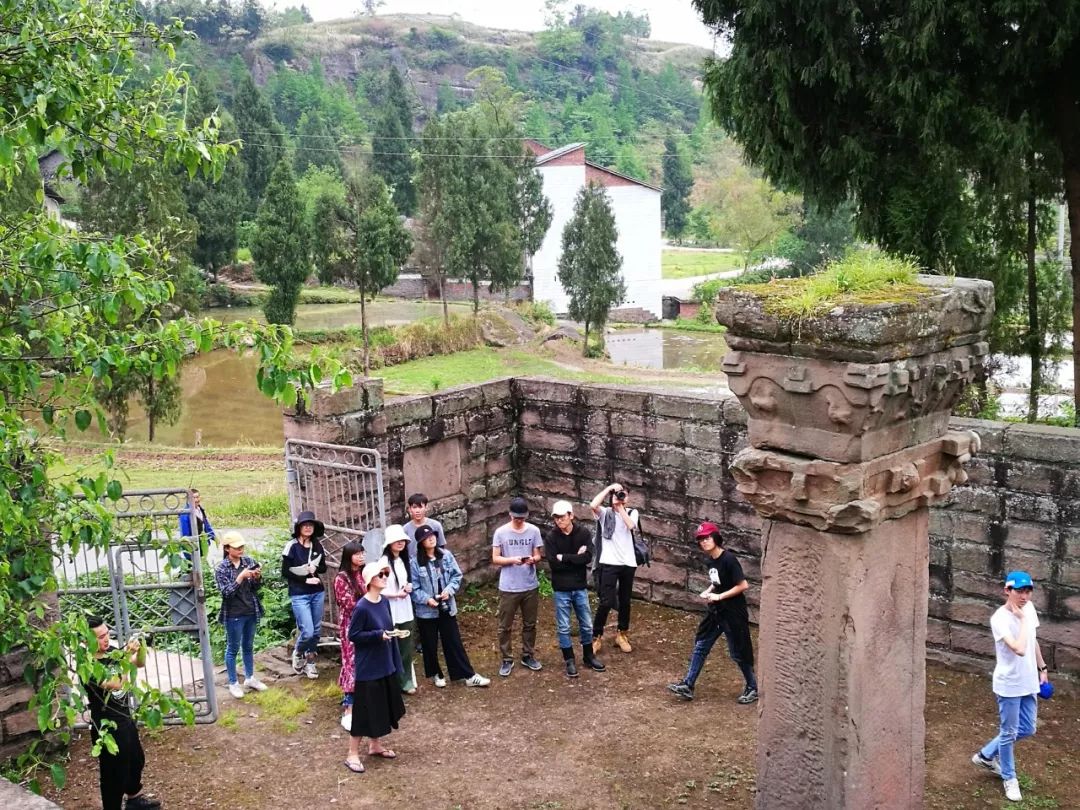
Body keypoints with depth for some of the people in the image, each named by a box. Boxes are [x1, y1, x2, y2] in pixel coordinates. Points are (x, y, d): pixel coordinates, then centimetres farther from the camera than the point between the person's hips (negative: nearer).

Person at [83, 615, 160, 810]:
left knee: (136, 761, 27)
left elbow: (140, 663, 6)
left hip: (125, 719, 9)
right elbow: (118, 684, -32)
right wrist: (127, 656, -32)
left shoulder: (111, 652, -4)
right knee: (114, 773, 6)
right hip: (107, 728, -9)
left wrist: (139, 649, -15)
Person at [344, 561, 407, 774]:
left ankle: (375, 745, 35)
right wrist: (378, 635, -26)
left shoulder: (385, 602, 2)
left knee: (382, 707, 18)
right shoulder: (362, 607, -20)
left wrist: (396, 663, 13)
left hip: (385, 665, 8)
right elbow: (352, 635, -15)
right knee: (364, 710, 0)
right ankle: (352, 755, 12)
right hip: (368, 668, -8)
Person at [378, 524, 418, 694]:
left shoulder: (404, 561, 10)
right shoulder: (383, 562, -14)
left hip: (405, 610, 7)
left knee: (407, 648, 11)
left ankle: (406, 681, 22)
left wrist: (409, 586, 2)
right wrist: (396, 594, -20)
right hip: (390, 612, -7)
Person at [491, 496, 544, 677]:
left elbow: (537, 556, 3)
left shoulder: (534, 531, -2)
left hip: (530, 587, 2)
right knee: (505, 626, 5)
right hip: (508, 588, -2)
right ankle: (507, 660, 18)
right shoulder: (501, 532, -8)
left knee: (530, 624, 14)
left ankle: (527, 656, 30)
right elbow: (495, 558, -6)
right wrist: (513, 560, -23)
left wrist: (533, 559, -21)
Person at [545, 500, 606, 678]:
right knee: (563, 627, 6)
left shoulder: (583, 533, -5)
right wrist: (576, 558, -16)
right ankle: (569, 660, 20)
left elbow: (588, 558, -17)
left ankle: (588, 656, 30)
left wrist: (564, 557, -17)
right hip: (561, 589, -2)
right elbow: (553, 563, -18)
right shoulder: (551, 537, -9)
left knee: (586, 625, 13)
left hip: (580, 587, 2)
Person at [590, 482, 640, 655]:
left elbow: (630, 526, -13)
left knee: (625, 601, 13)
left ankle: (622, 634, 29)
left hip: (628, 563, 3)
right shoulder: (605, 512, 1)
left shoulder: (632, 512, 8)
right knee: (606, 602, -8)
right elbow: (593, 505, -22)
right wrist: (608, 488, -15)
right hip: (609, 563, -3)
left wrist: (620, 507, -8)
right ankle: (596, 637, 4)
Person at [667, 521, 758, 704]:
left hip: (733, 613, -8)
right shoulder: (711, 560, 4)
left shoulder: (729, 559, -21)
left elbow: (743, 585, -21)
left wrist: (719, 596, -19)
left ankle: (753, 688, 23)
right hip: (715, 610, 8)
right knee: (700, 646, 7)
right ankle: (687, 686, 12)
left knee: (738, 652, 4)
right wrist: (708, 591, 1)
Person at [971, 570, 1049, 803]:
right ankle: (1009, 778, 28)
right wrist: (1023, 619, -28)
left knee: (1027, 729, 17)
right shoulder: (1000, 618, -24)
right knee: (1009, 733, 7)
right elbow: (1019, 649, -35)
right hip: (1009, 684, -7)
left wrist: (1042, 668, 18)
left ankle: (986, 755, 34)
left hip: (1028, 682, 7)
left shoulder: (1029, 608, -2)